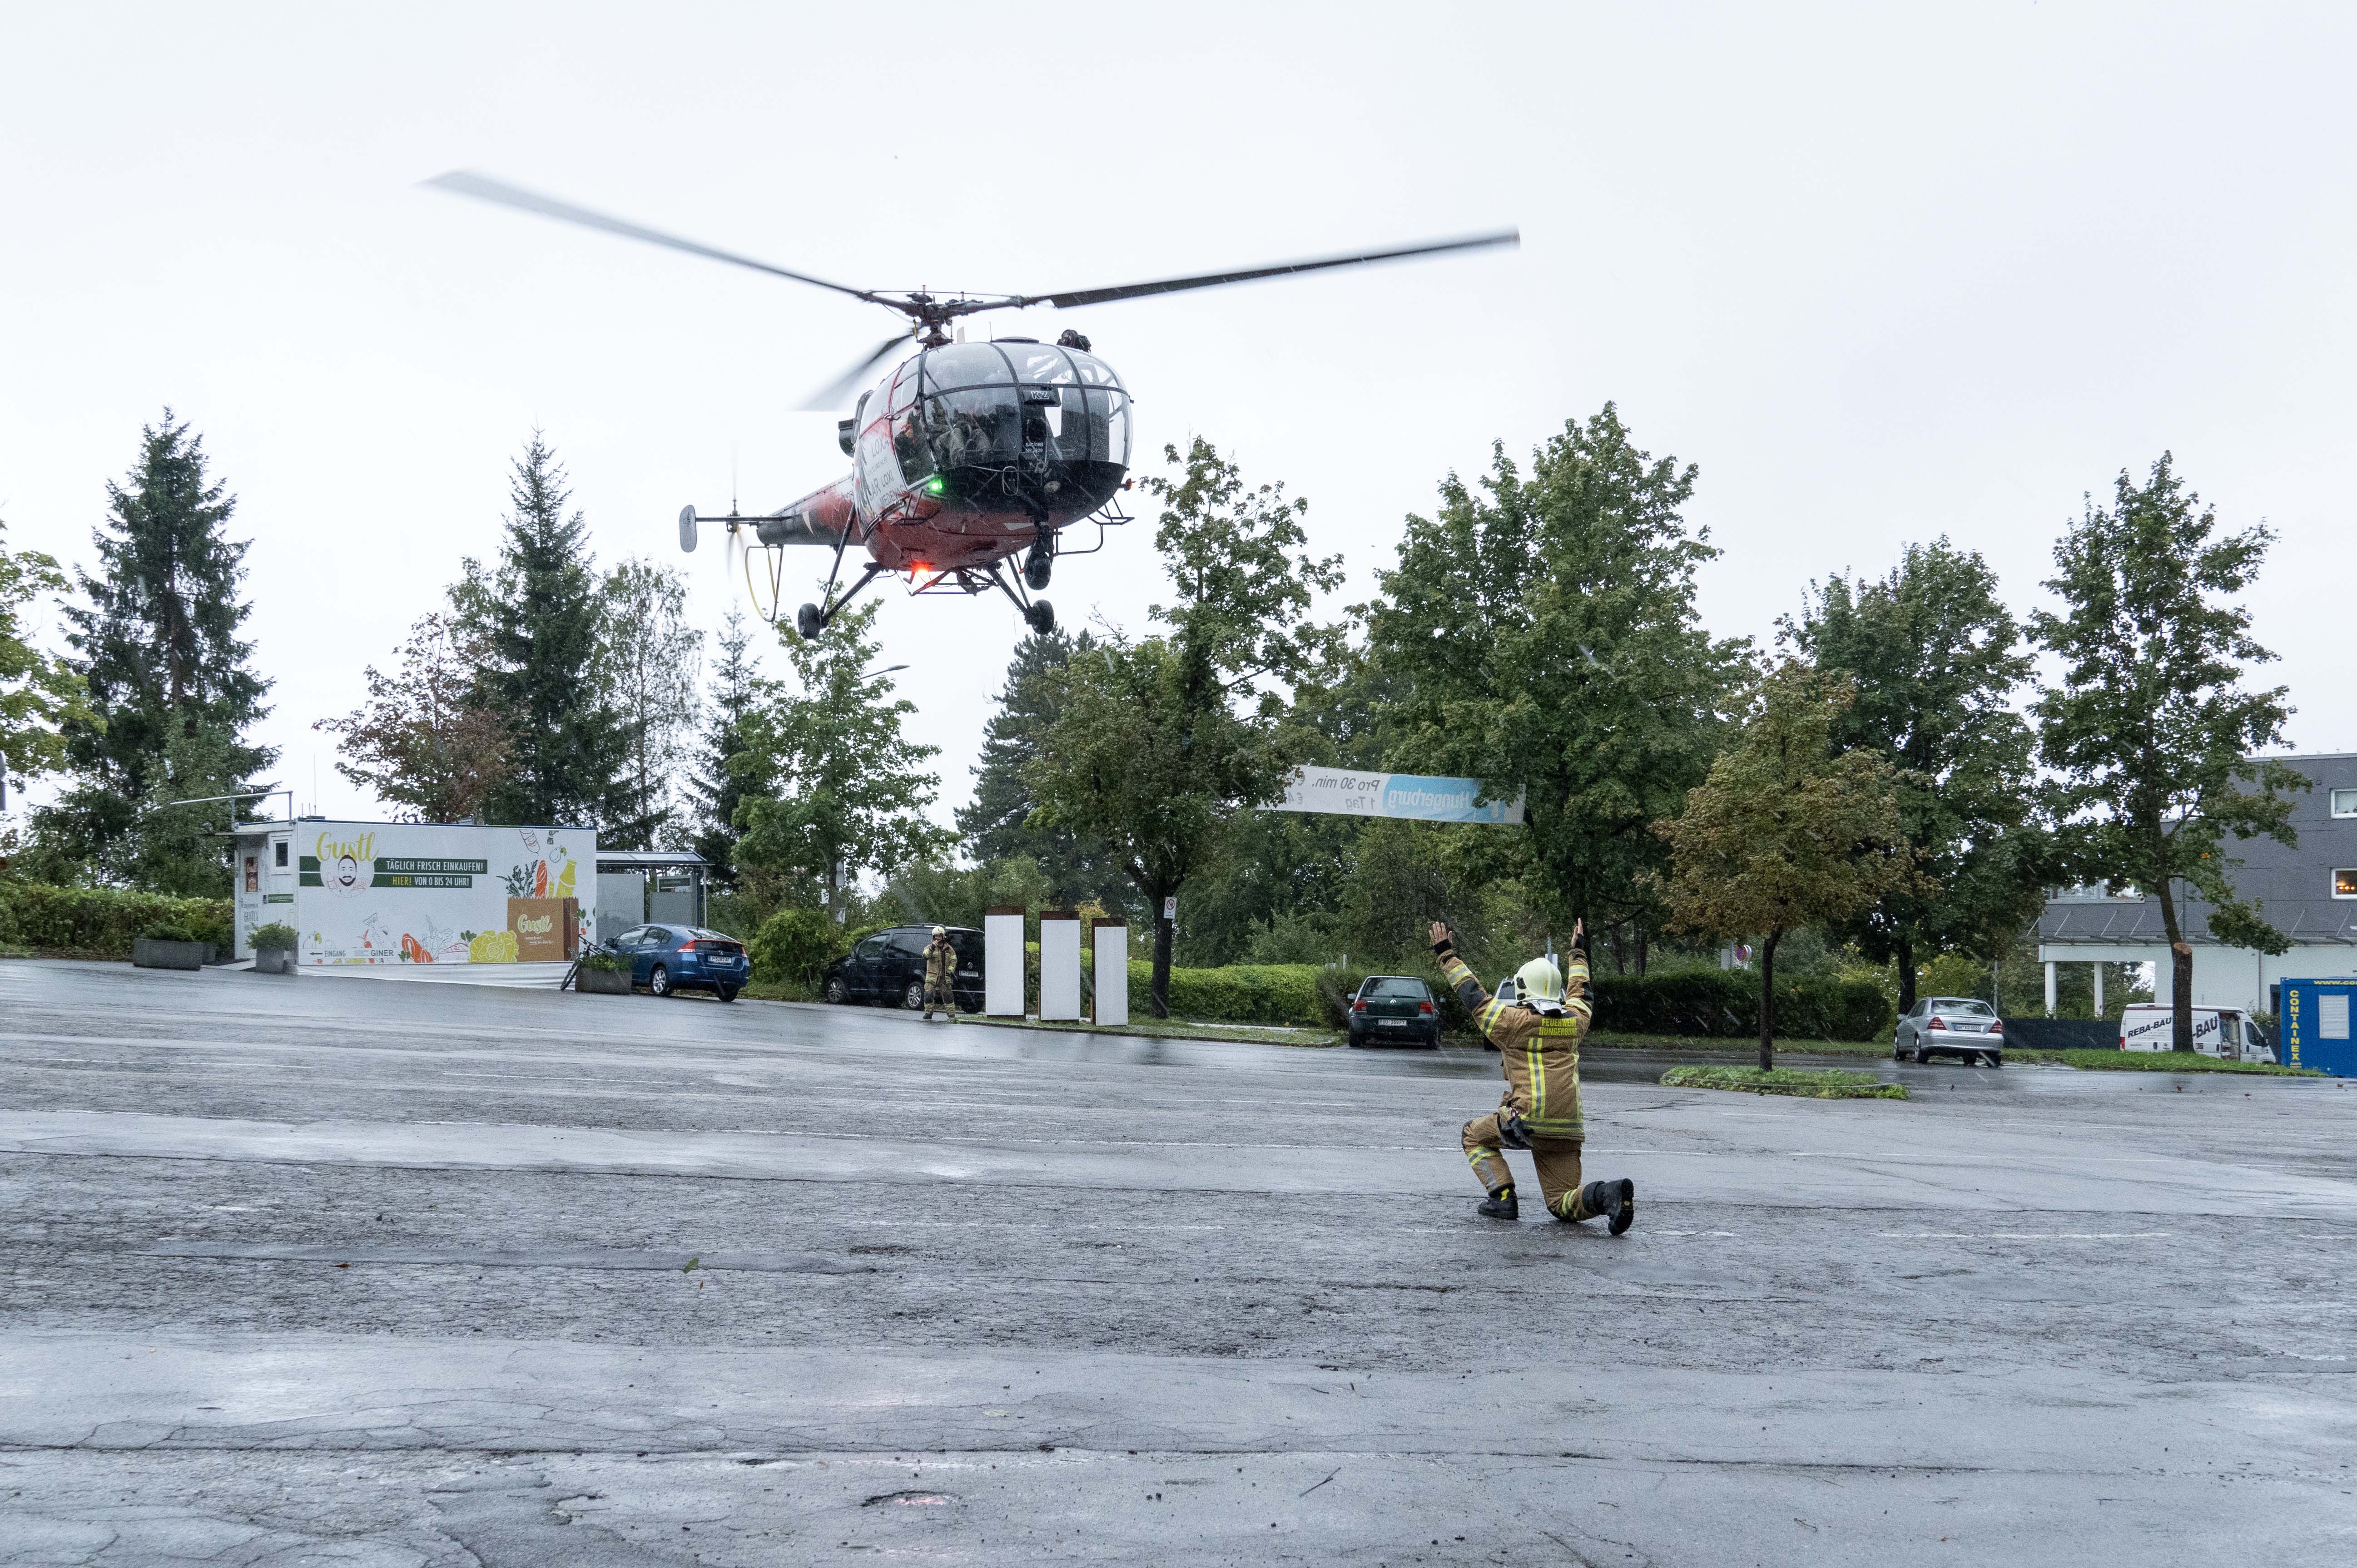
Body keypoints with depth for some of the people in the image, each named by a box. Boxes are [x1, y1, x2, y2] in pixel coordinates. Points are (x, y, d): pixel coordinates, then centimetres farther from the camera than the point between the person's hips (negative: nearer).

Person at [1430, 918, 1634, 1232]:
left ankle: (1503, 1198, 6)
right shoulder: (1574, 1021, 14)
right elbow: (1579, 992, 35)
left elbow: (1472, 994, 10)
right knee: (1563, 1204, 11)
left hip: (1527, 1122, -5)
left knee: (1475, 1136, 23)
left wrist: (1446, 956, 22)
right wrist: (1579, 952, 50)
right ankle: (1607, 1195, -19)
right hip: (1568, 1131, 5)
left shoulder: (1512, 1021, 0)